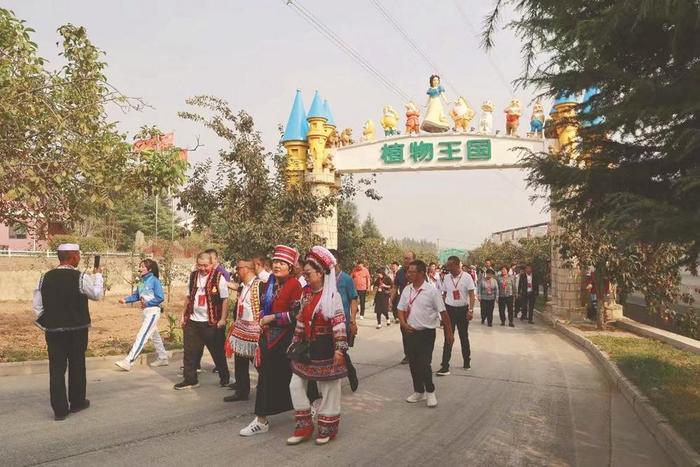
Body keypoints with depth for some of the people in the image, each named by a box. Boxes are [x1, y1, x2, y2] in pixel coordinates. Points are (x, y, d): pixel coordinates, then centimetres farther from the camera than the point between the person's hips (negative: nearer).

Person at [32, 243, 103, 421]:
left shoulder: (45, 278, -1)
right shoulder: (81, 278, -14)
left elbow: (37, 306, 3)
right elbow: (98, 294, 1)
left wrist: (46, 324, 12)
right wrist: (98, 276, 15)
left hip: (53, 331, 3)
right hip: (77, 331, -3)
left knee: (57, 368, 6)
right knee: (77, 366, 14)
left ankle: (60, 409, 9)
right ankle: (77, 402, 28)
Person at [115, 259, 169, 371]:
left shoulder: (154, 280, -14)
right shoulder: (141, 282, 7)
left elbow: (160, 298, -16)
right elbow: (136, 296, 8)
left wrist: (147, 303, -18)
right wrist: (125, 300, -7)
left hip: (153, 311, -9)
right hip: (145, 311, 9)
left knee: (141, 336, -11)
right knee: (154, 336, 18)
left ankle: (128, 362, -12)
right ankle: (163, 358, 30)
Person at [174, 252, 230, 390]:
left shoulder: (219, 278, -10)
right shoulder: (193, 277, 7)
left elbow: (225, 300, -9)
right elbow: (189, 298, 16)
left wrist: (223, 319, -12)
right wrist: (184, 315, 14)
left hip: (212, 322, -5)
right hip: (193, 321, 5)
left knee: (218, 352, 8)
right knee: (190, 352, 7)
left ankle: (225, 377, 25)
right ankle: (190, 379, 20)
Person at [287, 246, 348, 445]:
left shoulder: (332, 295, -14)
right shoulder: (306, 294, 7)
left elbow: (339, 324, -18)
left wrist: (340, 349, -22)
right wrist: (295, 343, 16)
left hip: (325, 350, -7)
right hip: (307, 347, 7)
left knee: (328, 388, 7)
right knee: (296, 385, 7)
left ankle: (327, 428, 24)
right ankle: (304, 426, 21)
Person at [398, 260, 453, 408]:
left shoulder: (432, 291, -12)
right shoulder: (407, 290, 3)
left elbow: (443, 312, -8)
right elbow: (401, 309, 12)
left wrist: (449, 333, -6)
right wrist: (404, 323, -7)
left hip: (426, 333, -5)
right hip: (411, 332, 5)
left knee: (424, 364, -6)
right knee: (413, 364, 12)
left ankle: (430, 391, 18)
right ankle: (419, 391, 30)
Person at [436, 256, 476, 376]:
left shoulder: (466, 277, -9)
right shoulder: (446, 278, 1)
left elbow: (472, 294, -10)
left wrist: (471, 310, -18)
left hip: (462, 310, -2)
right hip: (449, 309, 2)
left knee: (464, 337, 13)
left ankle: (467, 361, 32)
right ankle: (445, 366, -1)